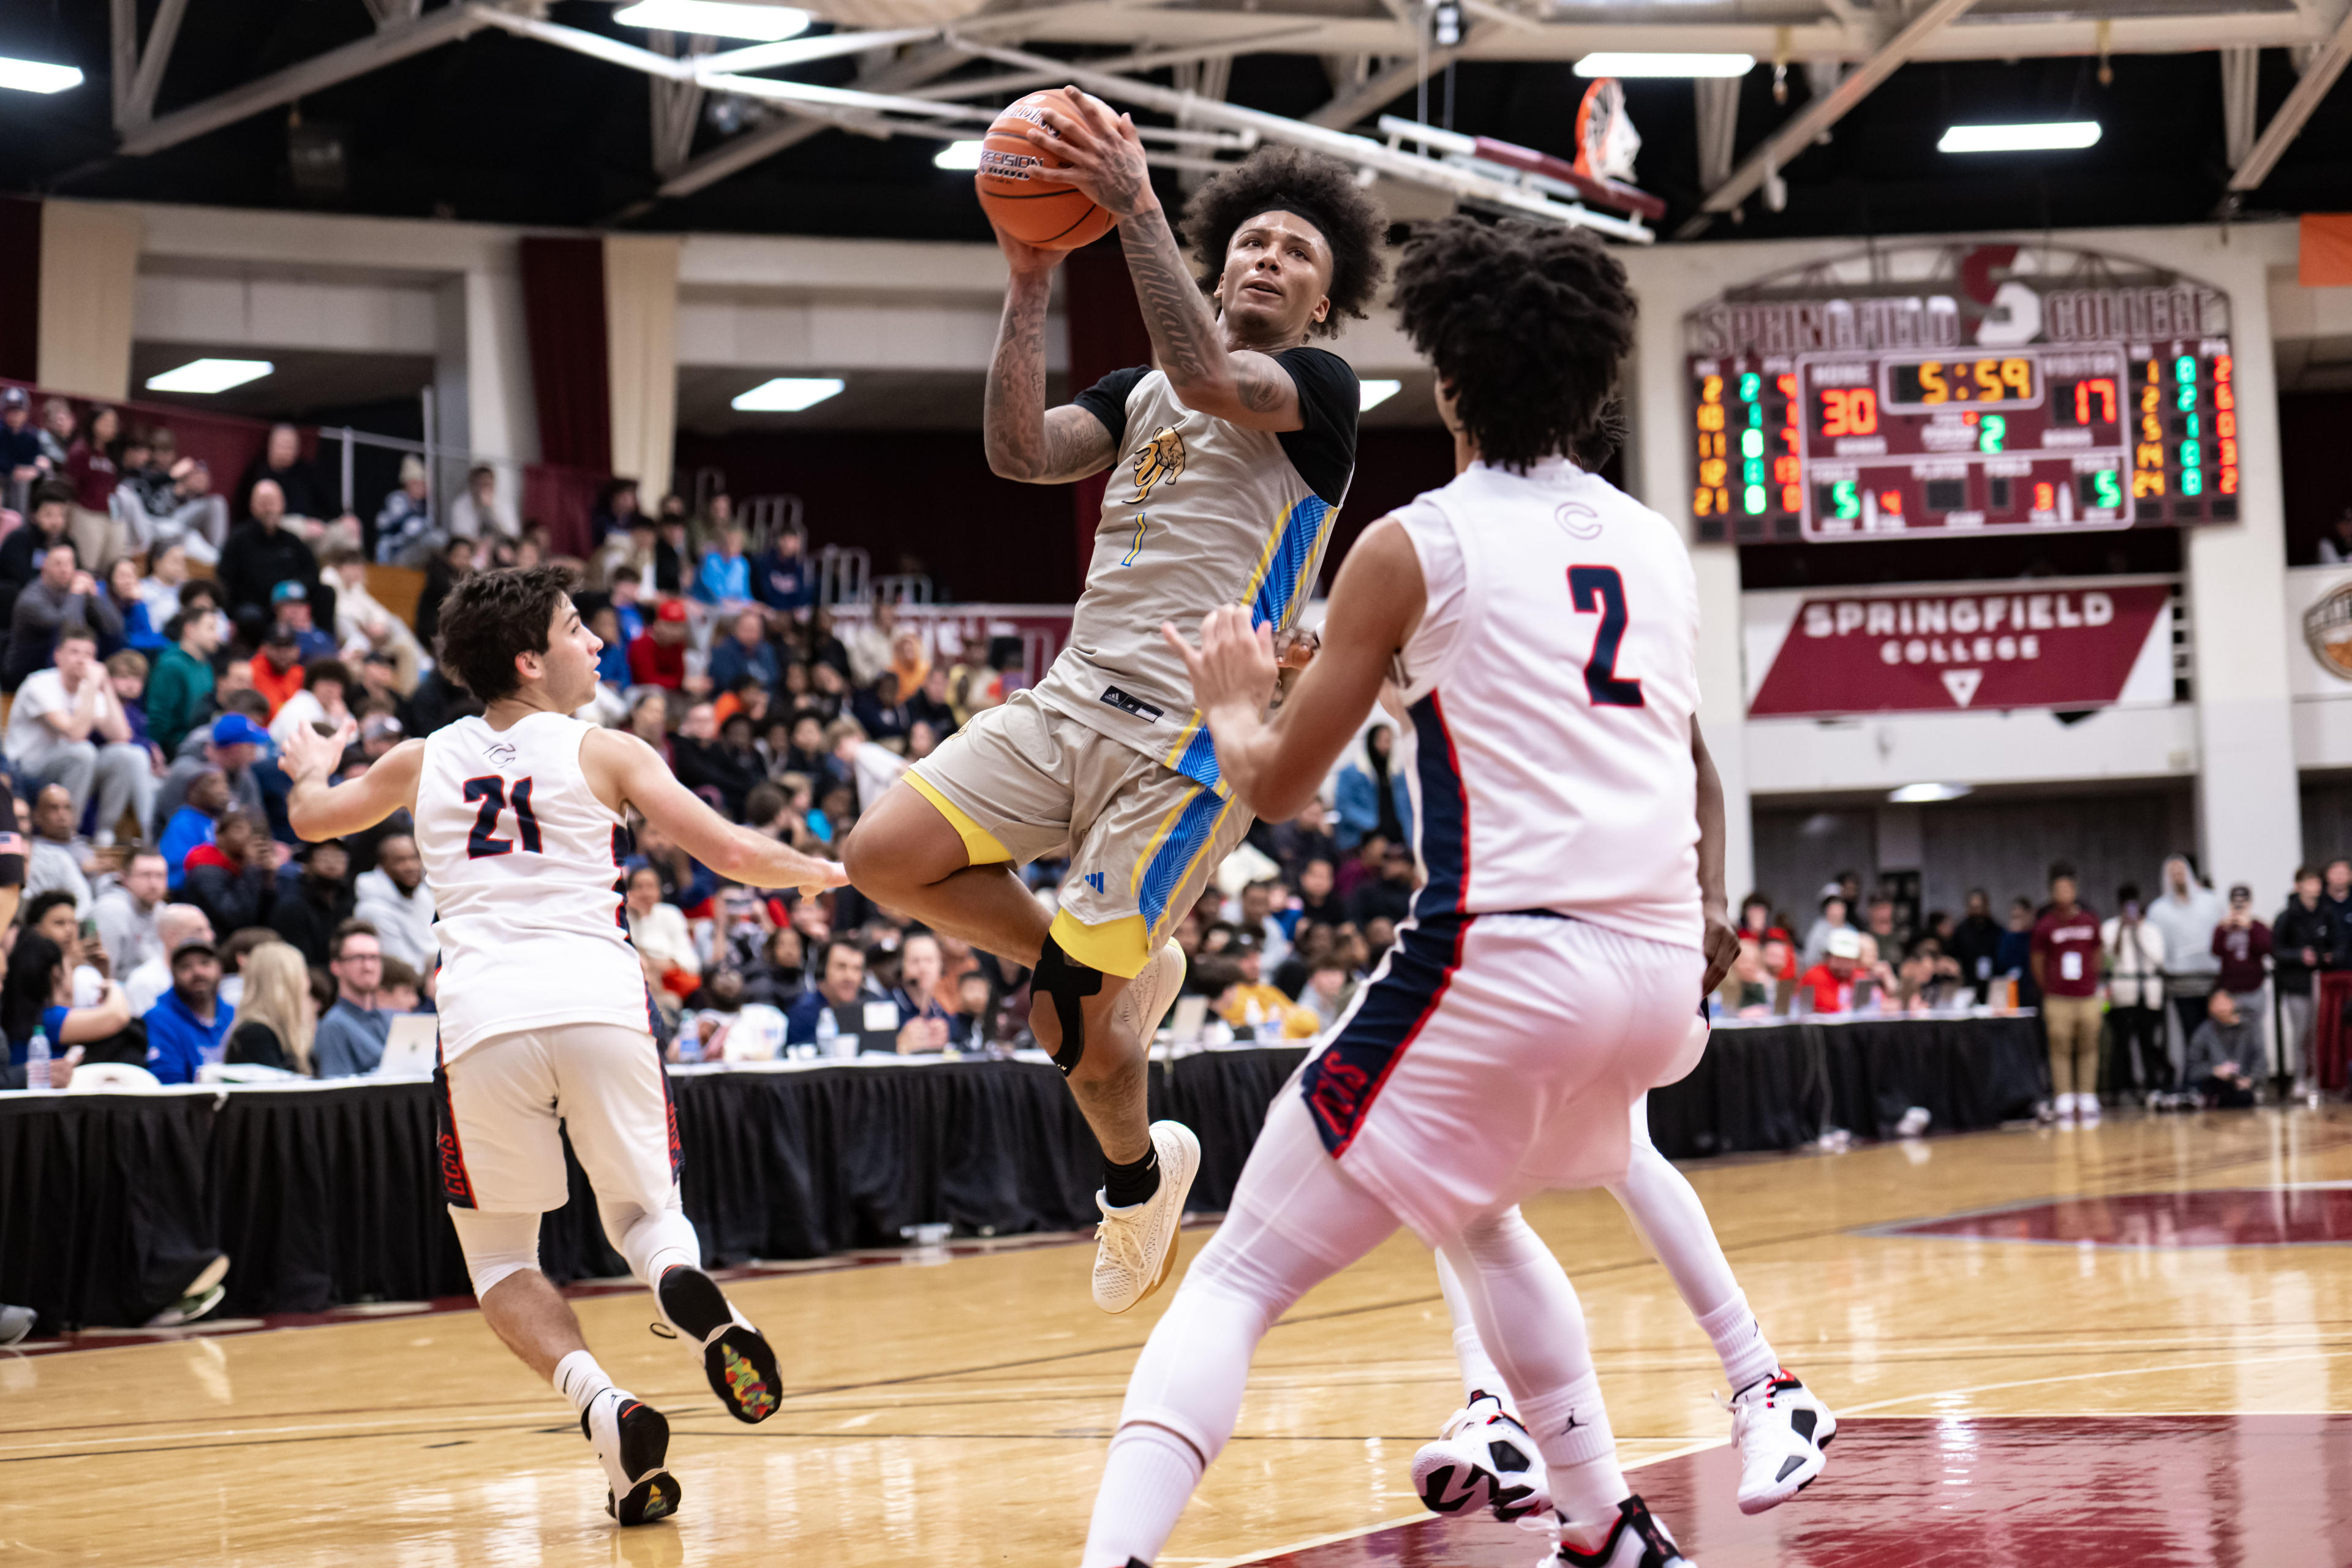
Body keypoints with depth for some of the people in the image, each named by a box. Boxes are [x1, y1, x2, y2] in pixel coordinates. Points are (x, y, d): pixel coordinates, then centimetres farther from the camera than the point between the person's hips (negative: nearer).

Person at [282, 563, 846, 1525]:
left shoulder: (424, 761, 19)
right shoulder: (603, 754, 11)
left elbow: (310, 817, 36)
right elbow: (730, 853, 6)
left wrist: (312, 768, 60)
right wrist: (813, 872, 26)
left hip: (482, 1014, 1)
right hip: (598, 1003, -1)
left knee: (499, 1255, 16)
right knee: (641, 1212, 18)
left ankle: (603, 1406, -9)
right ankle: (686, 1292, -19)